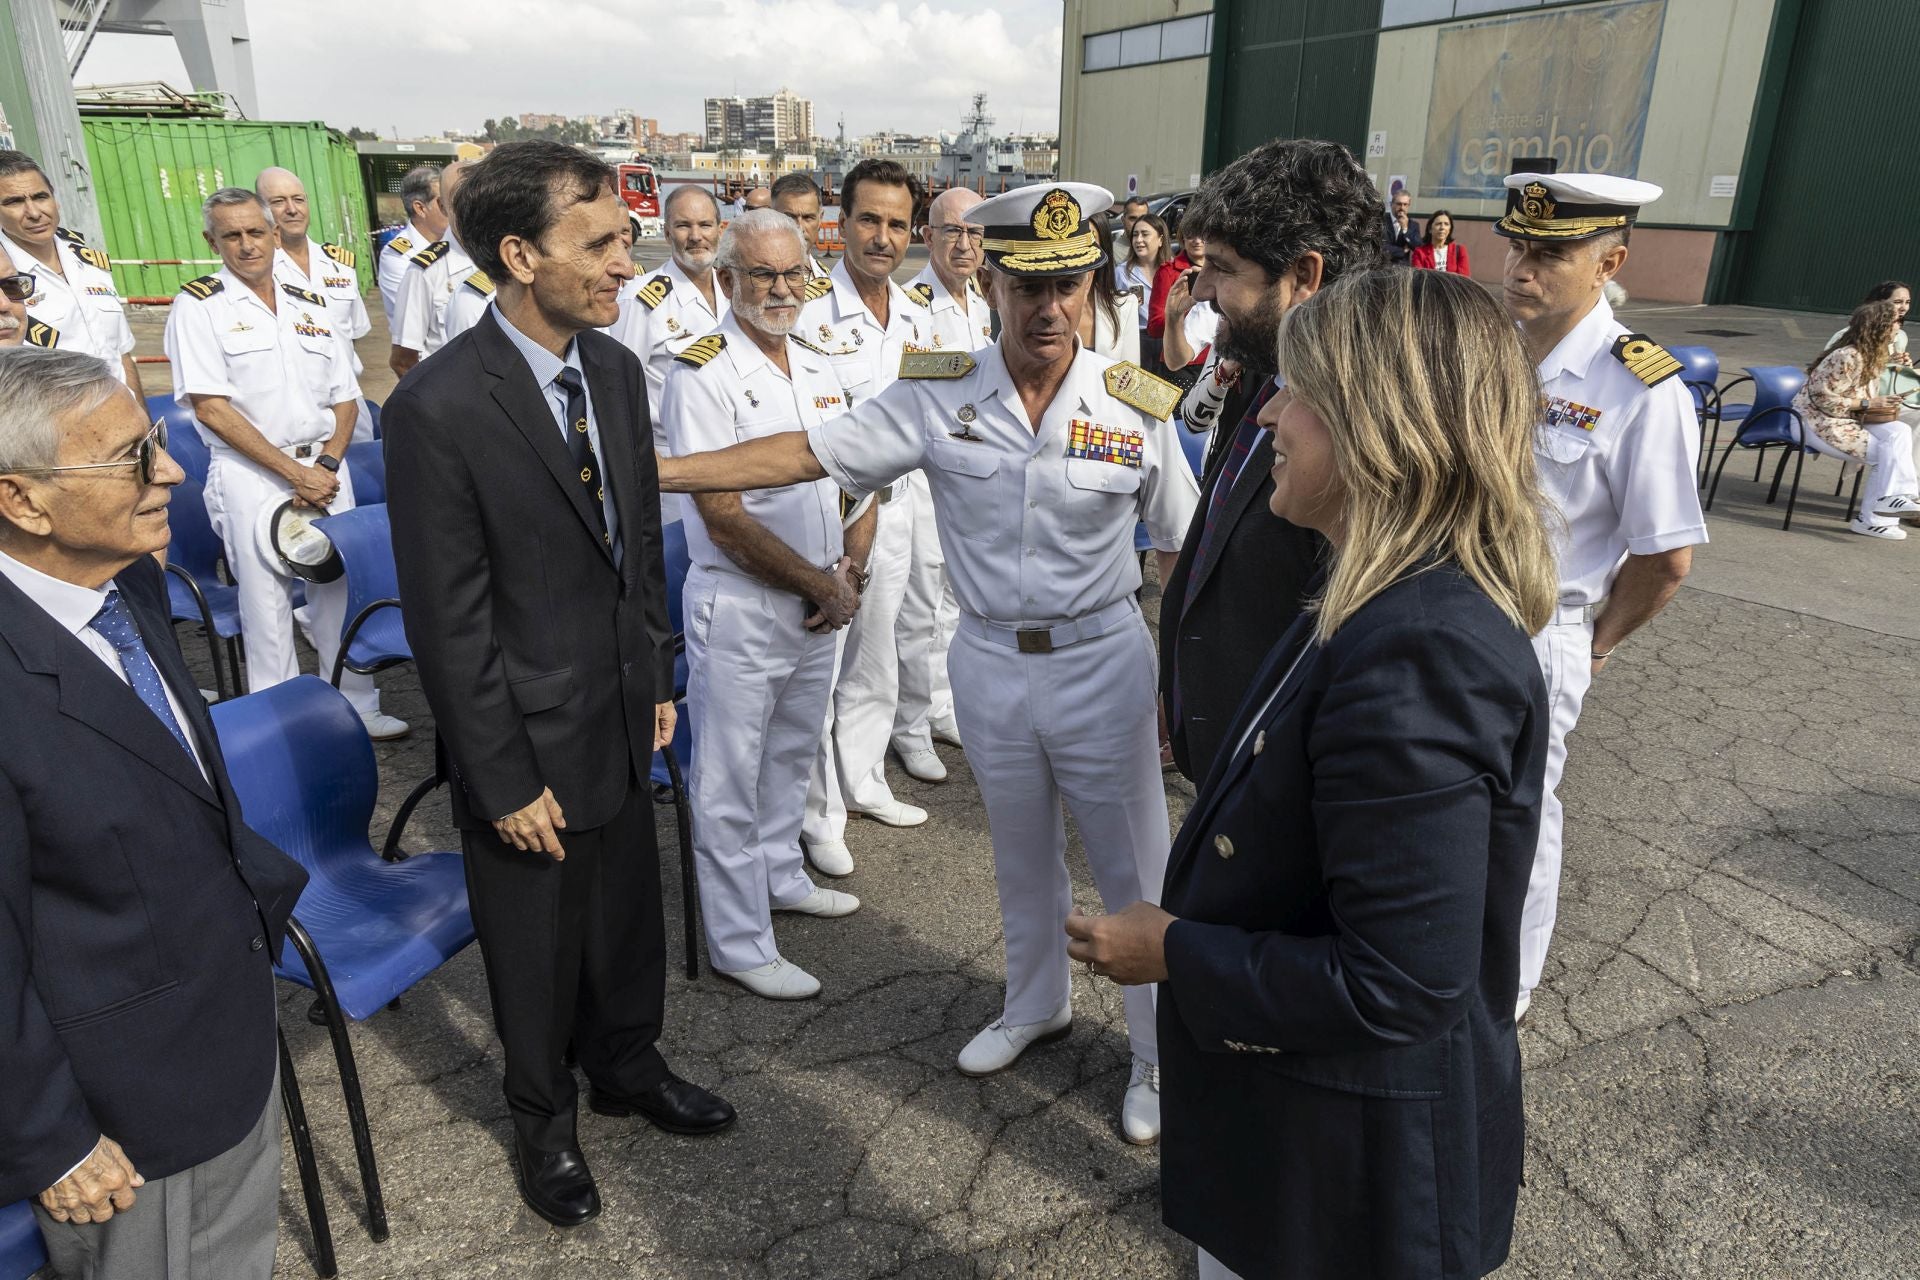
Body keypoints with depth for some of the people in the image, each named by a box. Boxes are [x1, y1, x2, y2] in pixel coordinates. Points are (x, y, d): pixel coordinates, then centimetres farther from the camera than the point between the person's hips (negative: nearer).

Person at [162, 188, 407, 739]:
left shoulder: (311, 306, 11)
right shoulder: (198, 306, -3)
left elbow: (345, 399, 11)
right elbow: (211, 408, -10)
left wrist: (328, 466, -5)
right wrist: (296, 473, -13)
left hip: (326, 472, 4)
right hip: (251, 477, -4)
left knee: (342, 591, 7)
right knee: (267, 608, 1)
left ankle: (358, 708, 20)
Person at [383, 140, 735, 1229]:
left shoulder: (616, 368, -1)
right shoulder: (439, 407, -23)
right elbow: (449, 620, -19)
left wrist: (659, 679, 11)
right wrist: (505, 783, -15)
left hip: (624, 721, 6)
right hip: (531, 740, -6)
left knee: (629, 914, 23)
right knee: (538, 951, 17)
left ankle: (628, 1065, 50)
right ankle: (546, 1119, 44)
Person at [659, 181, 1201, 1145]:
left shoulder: (1137, 405, -9)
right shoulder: (938, 395, -7)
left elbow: (1181, 553, -2)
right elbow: (802, 453, -11)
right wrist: (649, 470, -16)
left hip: (1102, 660, -2)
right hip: (990, 661, 2)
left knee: (1135, 867, 9)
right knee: (1021, 857, 21)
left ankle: (1161, 1051, 32)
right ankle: (1036, 1006, 47)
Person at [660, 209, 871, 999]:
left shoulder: (819, 372, 8)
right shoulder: (702, 374, -14)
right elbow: (724, 518, -19)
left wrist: (849, 570, -3)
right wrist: (820, 583, -13)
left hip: (820, 605, 7)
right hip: (739, 608, -7)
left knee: (792, 753, 22)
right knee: (730, 780, 4)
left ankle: (781, 877, 42)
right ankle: (739, 943, 17)